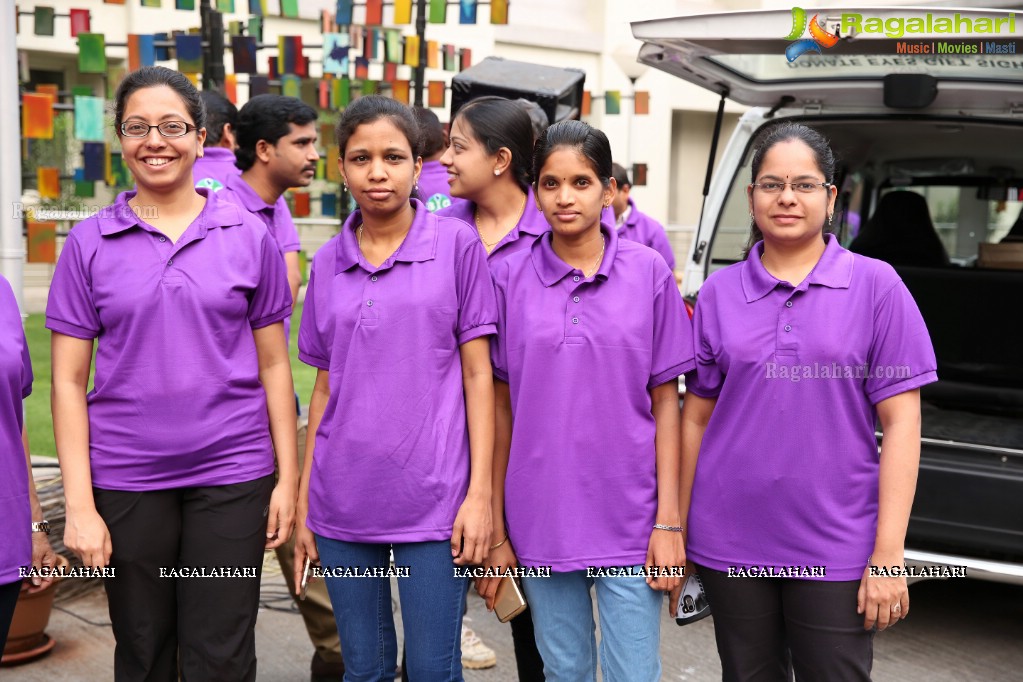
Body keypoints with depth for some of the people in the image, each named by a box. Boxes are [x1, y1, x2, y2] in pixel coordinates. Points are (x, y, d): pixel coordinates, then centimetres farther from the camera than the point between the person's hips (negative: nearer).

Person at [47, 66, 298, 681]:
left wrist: (288, 475, 1)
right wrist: (79, 504, -4)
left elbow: (273, 364, 5)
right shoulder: (90, 243, 1)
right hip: (125, 480, 1)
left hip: (232, 474, 0)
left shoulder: (248, 235, 2)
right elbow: (69, 382, 1)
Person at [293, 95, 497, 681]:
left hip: (432, 499, -3)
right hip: (343, 502, 4)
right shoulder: (327, 262, 8)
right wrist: (303, 502, 10)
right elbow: (324, 387, 12)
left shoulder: (457, 244, -2)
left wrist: (480, 492, -8)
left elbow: (478, 373, -3)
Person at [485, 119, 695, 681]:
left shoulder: (648, 272, -2)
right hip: (540, 522, 1)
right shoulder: (510, 277, 0)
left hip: (629, 519, -1)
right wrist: (496, 530, 2)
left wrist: (669, 521, -5)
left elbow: (665, 401, 0)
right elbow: (502, 406, 2)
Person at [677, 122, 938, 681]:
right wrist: (676, 530, 5)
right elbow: (696, 418, 7)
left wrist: (888, 553, -9)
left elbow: (900, 423, -5)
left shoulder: (876, 285, -2)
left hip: (835, 550, -2)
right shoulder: (719, 291, 4)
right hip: (730, 548, 2)